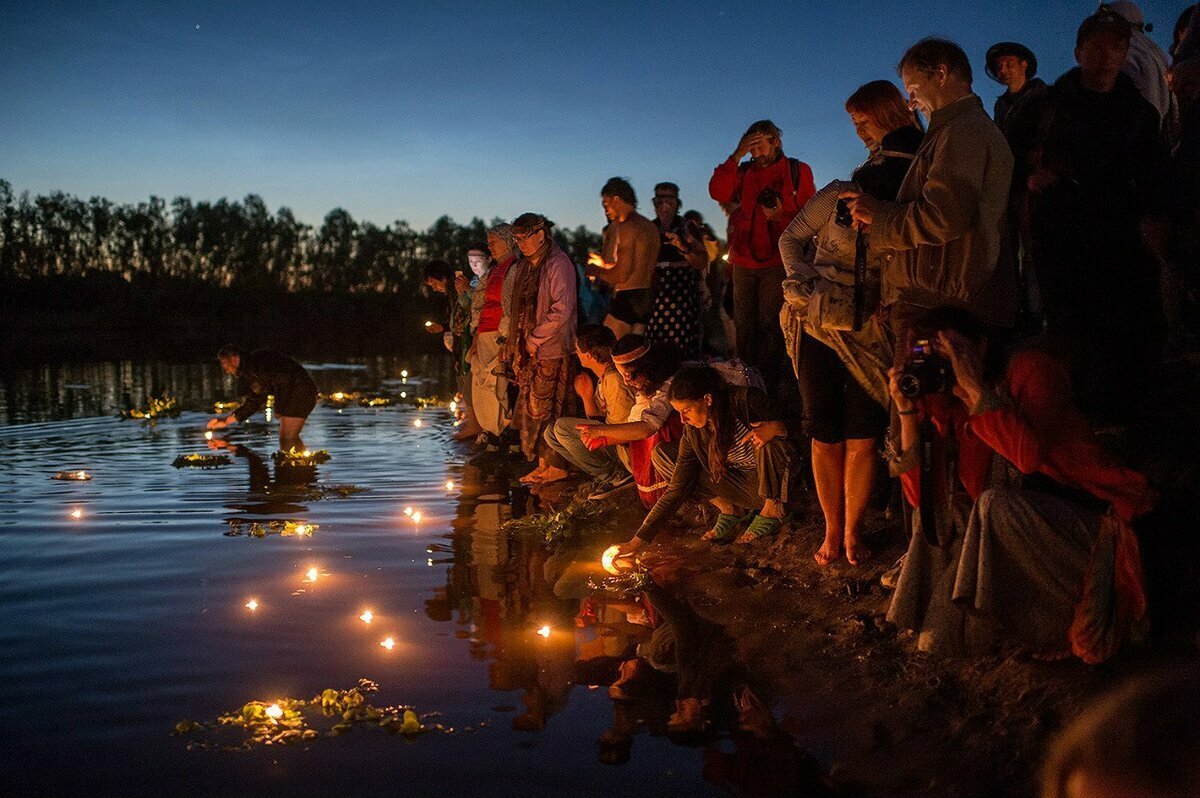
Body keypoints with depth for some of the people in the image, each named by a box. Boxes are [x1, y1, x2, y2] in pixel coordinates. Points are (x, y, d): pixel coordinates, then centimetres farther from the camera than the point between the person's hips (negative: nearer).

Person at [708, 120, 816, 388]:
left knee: (770, 325, -5)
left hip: (776, 262, -3)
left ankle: (767, 384, 0)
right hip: (744, 262, 4)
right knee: (744, 325, 6)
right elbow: (718, 192, -6)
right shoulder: (743, 172, 12)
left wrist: (782, 216, -16)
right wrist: (737, 155, -11)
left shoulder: (798, 171, 4)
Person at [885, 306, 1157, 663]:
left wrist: (974, 386, -26)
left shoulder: (1031, 369, -11)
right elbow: (920, 494, -5)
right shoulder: (945, 405, 4)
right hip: (1024, 531, 6)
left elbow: (1027, 454, -30)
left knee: (997, 505, -29)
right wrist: (907, 409, -10)